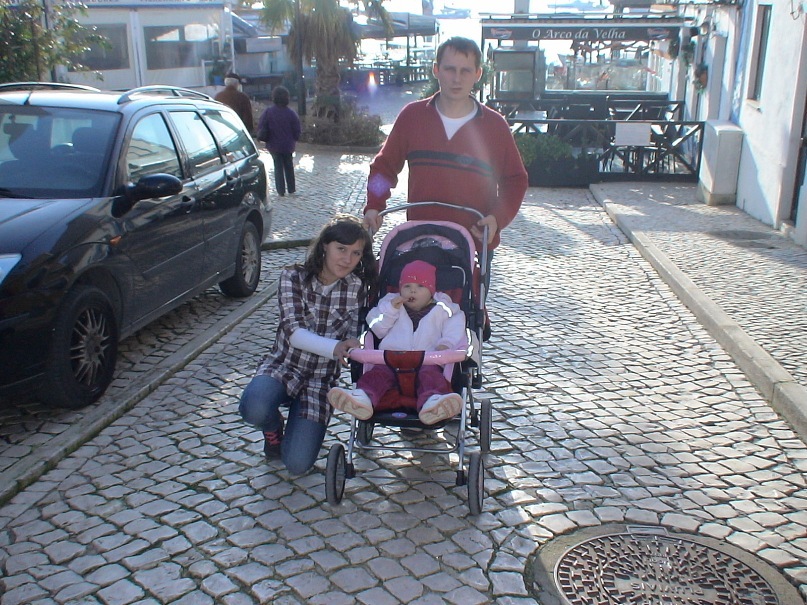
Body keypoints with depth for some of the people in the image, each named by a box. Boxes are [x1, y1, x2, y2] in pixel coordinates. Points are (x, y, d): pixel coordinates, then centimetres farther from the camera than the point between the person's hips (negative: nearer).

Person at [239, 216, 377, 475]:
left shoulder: (357, 288, -6)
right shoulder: (293, 277, -10)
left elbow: (353, 336, -3)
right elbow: (293, 332, -21)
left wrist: (352, 346, -27)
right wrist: (335, 348, -38)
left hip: (321, 379, 0)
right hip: (282, 366, 0)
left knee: (297, 464, -15)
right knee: (254, 409, -34)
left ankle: (297, 430, 22)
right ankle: (273, 426, 5)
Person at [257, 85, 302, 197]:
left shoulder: (268, 112, -11)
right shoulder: (291, 113, -10)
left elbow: (261, 128, -8)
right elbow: (297, 130, -5)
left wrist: (263, 137, 9)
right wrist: (295, 139, 14)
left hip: (274, 145, 0)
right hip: (288, 145, 1)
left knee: (278, 167, 9)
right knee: (289, 166, 16)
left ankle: (281, 190, 6)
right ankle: (291, 188, 21)